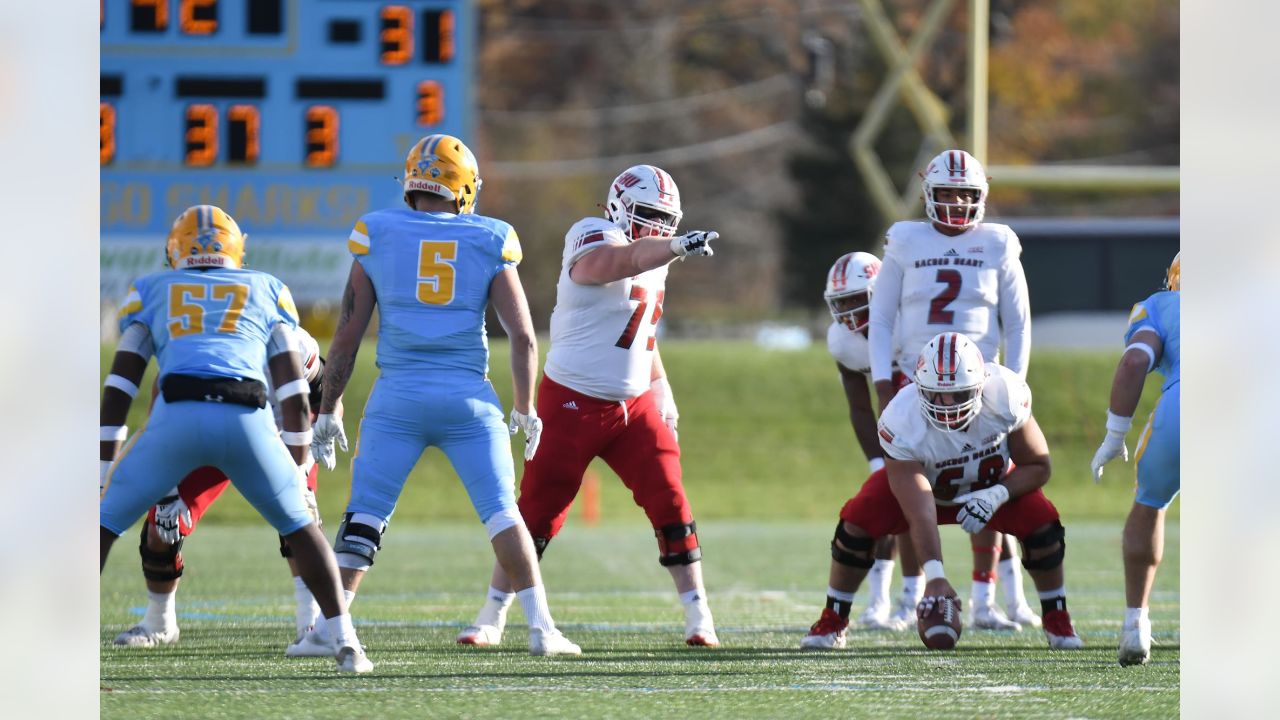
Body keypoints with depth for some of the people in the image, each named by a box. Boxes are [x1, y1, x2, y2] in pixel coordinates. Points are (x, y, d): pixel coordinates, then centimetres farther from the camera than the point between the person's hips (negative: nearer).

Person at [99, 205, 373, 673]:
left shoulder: (151, 292, 26)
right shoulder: (267, 291, 28)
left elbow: (119, 387, 18)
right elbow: (293, 390, 21)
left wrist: (104, 468, 18)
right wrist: (298, 467, 25)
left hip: (177, 415, -1)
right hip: (248, 420, 1)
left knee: (105, 519, 15)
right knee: (299, 526, 21)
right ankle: (345, 643, 13)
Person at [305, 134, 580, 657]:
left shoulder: (377, 237, 5)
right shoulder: (489, 245, 5)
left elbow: (348, 335, 5)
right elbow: (523, 336, 2)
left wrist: (327, 411, 11)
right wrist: (525, 408, 14)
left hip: (398, 397, 0)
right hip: (469, 398, 0)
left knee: (365, 515, 4)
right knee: (502, 513, 4)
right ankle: (541, 628, -1)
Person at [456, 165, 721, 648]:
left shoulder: (653, 260, 10)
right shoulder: (594, 237, -15)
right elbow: (624, 261, -40)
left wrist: (662, 391, 20)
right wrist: (678, 246, -55)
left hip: (635, 406, 6)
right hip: (573, 404, -6)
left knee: (670, 504, -5)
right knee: (537, 513, 1)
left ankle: (698, 616, 2)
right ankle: (492, 617, 15)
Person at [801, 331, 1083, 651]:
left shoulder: (1005, 395, -34)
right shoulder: (903, 421, -39)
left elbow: (1037, 466, -18)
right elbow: (919, 515, -40)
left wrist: (996, 495, -36)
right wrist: (935, 576, -51)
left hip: (993, 483, 1)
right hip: (922, 483, -1)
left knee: (1042, 522, -23)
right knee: (857, 522, -24)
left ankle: (1057, 621, 1)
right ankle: (832, 622, -3)